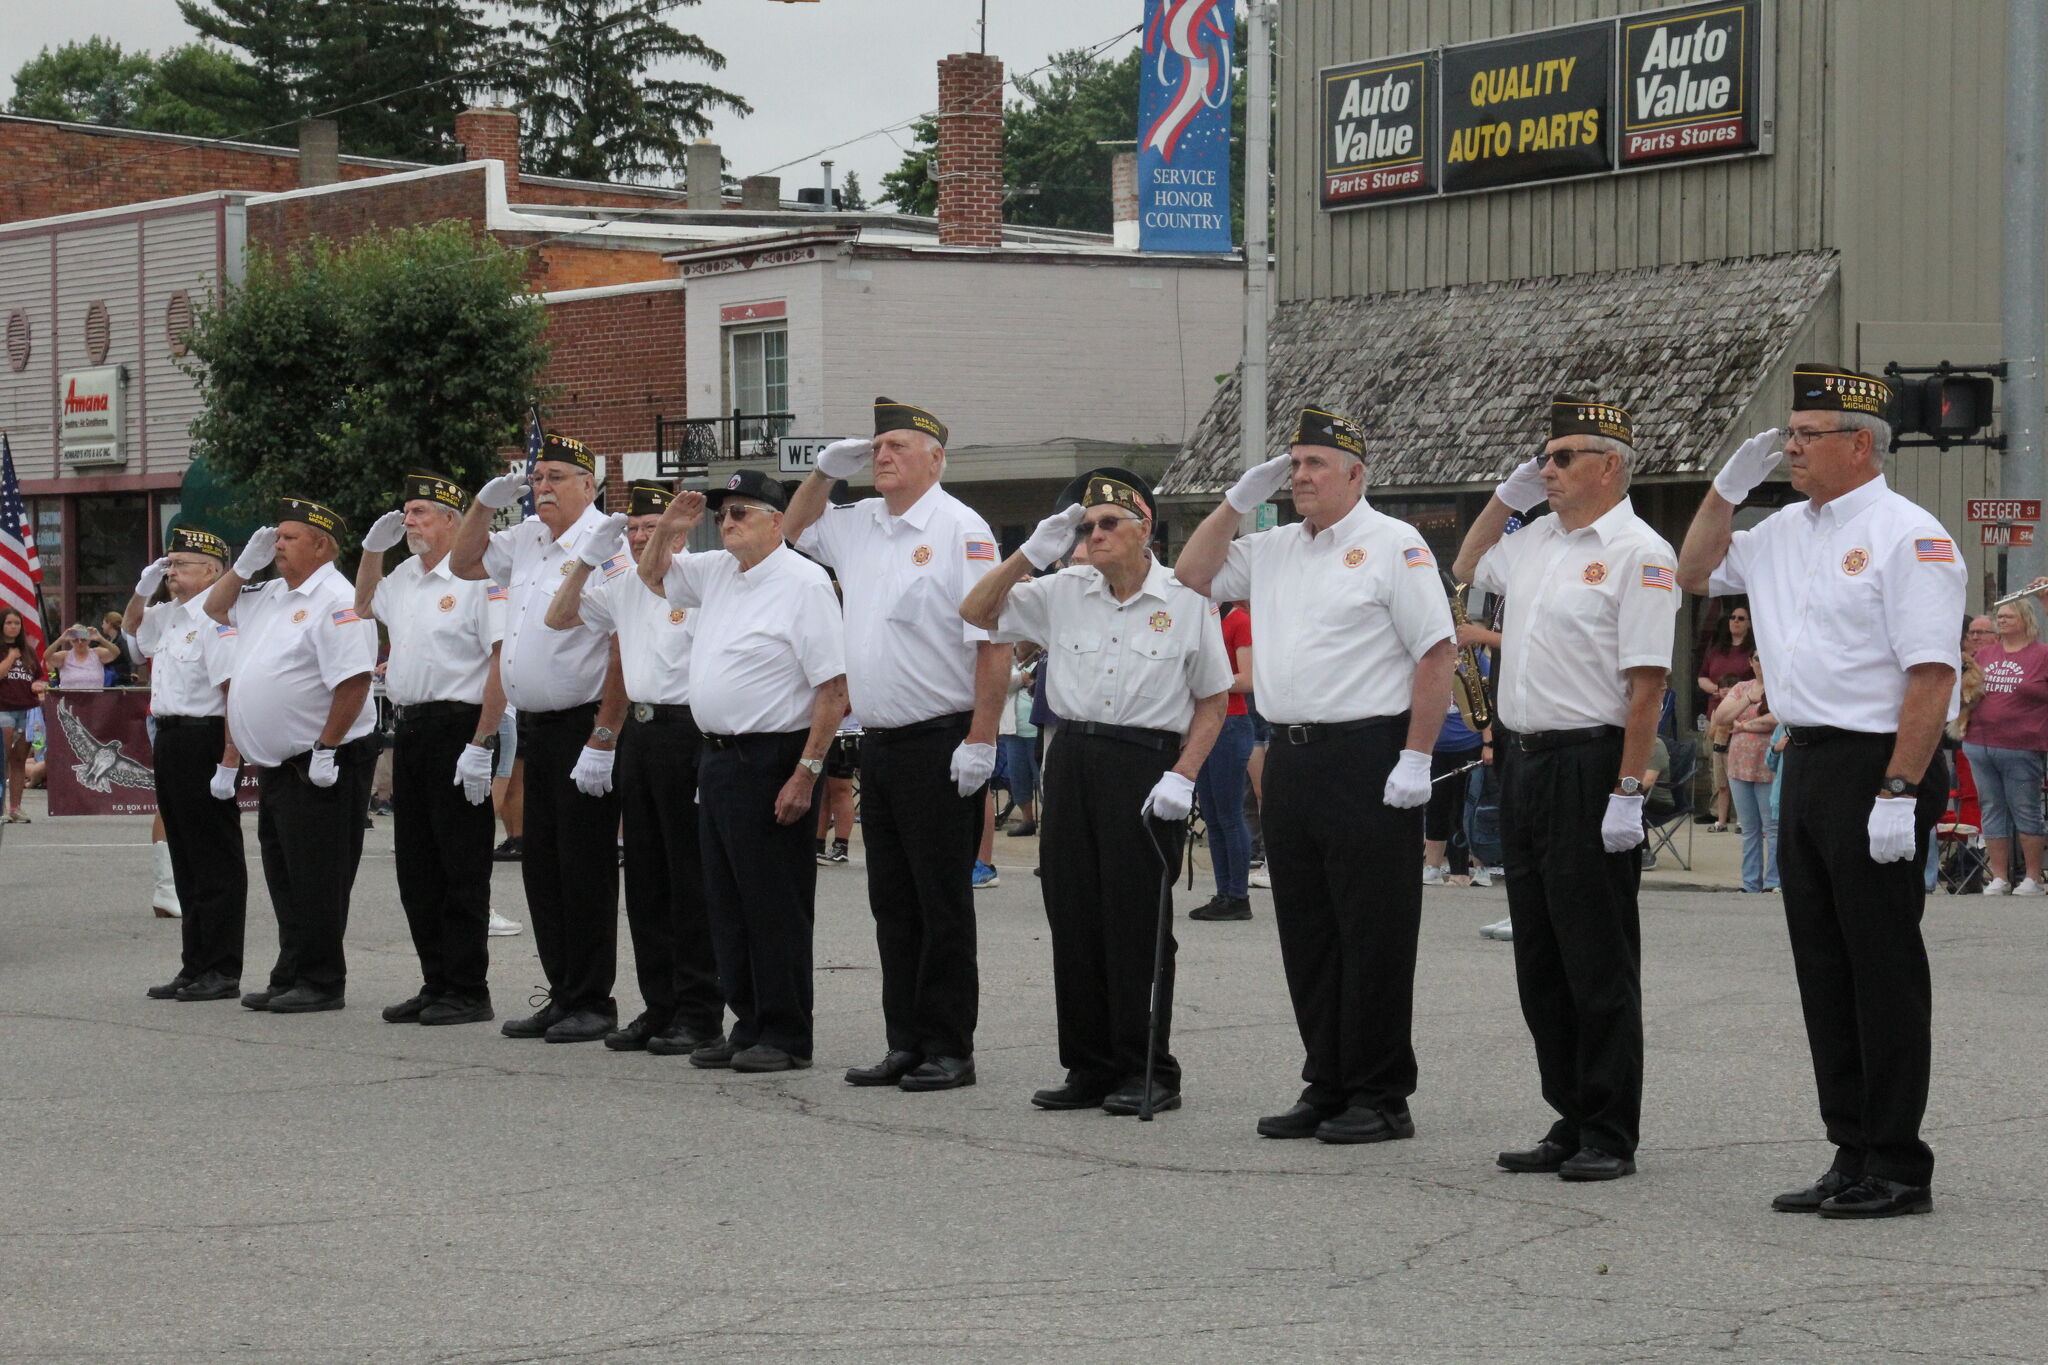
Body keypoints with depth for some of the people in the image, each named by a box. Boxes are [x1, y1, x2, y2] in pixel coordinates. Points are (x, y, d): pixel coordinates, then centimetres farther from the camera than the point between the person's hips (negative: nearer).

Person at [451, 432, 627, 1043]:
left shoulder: (605, 544, -13)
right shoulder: (526, 539, 13)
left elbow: (627, 649, -19)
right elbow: (463, 561, 30)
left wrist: (603, 739, -21)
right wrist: (485, 503, 13)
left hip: (585, 726, -9)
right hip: (537, 728, 9)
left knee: (585, 867, -3)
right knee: (541, 865, 11)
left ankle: (592, 1002, 4)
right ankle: (562, 996, 18)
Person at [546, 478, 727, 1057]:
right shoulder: (623, 584, 14)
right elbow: (559, 618, 19)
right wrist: (589, 558, 6)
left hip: (688, 732, -8)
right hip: (638, 730, 8)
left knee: (690, 879, -4)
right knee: (645, 877, 10)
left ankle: (699, 1014, 1)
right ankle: (659, 1008, 17)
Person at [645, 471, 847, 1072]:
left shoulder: (803, 583, -13)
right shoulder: (716, 573, 12)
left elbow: (834, 688, -17)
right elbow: (653, 573, 32)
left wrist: (807, 772, -22)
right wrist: (668, 528, 9)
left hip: (771, 762, -9)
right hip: (717, 755, 9)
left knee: (776, 906, -4)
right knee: (727, 905, 12)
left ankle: (786, 1037, 2)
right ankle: (749, 1025, 20)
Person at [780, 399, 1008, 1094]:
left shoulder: (960, 530, -10)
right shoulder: (859, 525, 13)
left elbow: (993, 641, -15)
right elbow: (794, 527, 34)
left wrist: (981, 741, -20)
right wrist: (825, 470, 15)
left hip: (939, 743, -8)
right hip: (878, 742, 8)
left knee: (942, 904, -2)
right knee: (892, 903, 11)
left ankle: (949, 1049, 3)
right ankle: (905, 1043, 17)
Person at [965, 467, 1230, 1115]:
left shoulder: (1185, 601, -2)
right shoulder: (1064, 593, 8)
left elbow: (1212, 701, 1)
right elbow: (976, 613, 10)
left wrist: (1181, 776, -10)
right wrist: (1031, 552, -1)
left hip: (1147, 762, -5)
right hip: (1074, 758, 5)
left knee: (1138, 921, -4)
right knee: (1073, 916, 5)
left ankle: (1149, 1072, 4)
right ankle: (1090, 1067, 14)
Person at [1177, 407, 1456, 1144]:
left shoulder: (1393, 545, -6)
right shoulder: (1273, 550, 16)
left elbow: (1437, 655, -10)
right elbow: (1193, 573, 22)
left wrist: (1415, 759, -16)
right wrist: (1238, 499, 12)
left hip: (1368, 761, -7)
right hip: (1291, 759, 8)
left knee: (1373, 937, -4)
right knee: (1306, 936, 10)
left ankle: (1381, 1098, 1)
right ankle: (1327, 1088, 18)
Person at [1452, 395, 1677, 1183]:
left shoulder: (1637, 554, -11)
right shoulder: (1536, 542, 14)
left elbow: (1647, 682, -17)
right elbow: (1467, 567, 37)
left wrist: (1627, 793, -21)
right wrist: (1506, 495, 21)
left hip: (1590, 769, -9)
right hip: (1525, 763, 9)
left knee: (1598, 963, -3)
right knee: (1539, 962, 11)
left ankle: (1609, 1137, 3)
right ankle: (1570, 1123, 19)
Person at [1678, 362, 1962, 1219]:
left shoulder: (1905, 536, -12)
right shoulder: (1787, 531, 13)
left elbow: (1932, 675, -18)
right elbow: (1695, 573, 27)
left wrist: (1898, 794, -23)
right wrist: (1728, 485, 13)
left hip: (1876, 770, -8)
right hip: (1806, 764, 8)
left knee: (1884, 972, -3)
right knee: (1824, 971, 10)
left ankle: (1897, 1169, 3)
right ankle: (1852, 1155, 17)